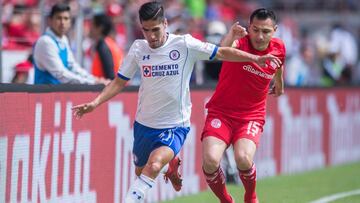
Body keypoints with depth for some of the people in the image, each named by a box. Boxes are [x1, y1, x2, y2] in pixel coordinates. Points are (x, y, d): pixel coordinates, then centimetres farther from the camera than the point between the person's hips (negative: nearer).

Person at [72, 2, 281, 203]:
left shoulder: (184, 44, -13)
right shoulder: (138, 48, -4)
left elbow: (223, 52, -7)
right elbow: (119, 82, 5)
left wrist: (256, 58, -14)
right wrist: (95, 103, -8)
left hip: (175, 125, -5)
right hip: (144, 124, 5)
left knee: (153, 166, -30)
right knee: (140, 171, 19)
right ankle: (170, 165, 49)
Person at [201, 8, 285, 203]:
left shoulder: (279, 48, -3)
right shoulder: (239, 42, -16)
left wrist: (279, 84, 41)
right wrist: (231, 36, -62)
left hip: (251, 116, 2)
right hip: (221, 112, -2)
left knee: (243, 159, -26)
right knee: (210, 160, -24)